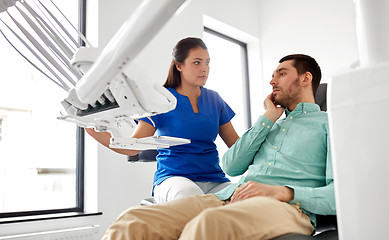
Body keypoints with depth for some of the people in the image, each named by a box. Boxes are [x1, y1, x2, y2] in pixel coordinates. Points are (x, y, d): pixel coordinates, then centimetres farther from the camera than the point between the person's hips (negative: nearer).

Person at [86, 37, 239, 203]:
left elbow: (235, 144, 17)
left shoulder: (213, 99, 15)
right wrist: (95, 131, -13)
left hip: (213, 179, 4)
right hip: (173, 177, -3)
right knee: (191, 195, -39)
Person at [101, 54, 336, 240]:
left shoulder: (330, 123, 15)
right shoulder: (273, 125, 32)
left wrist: (284, 192, -17)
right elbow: (231, 166, 15)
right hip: (230, 197, 6)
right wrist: (267, 118, 16)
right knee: (133, 220, -21)